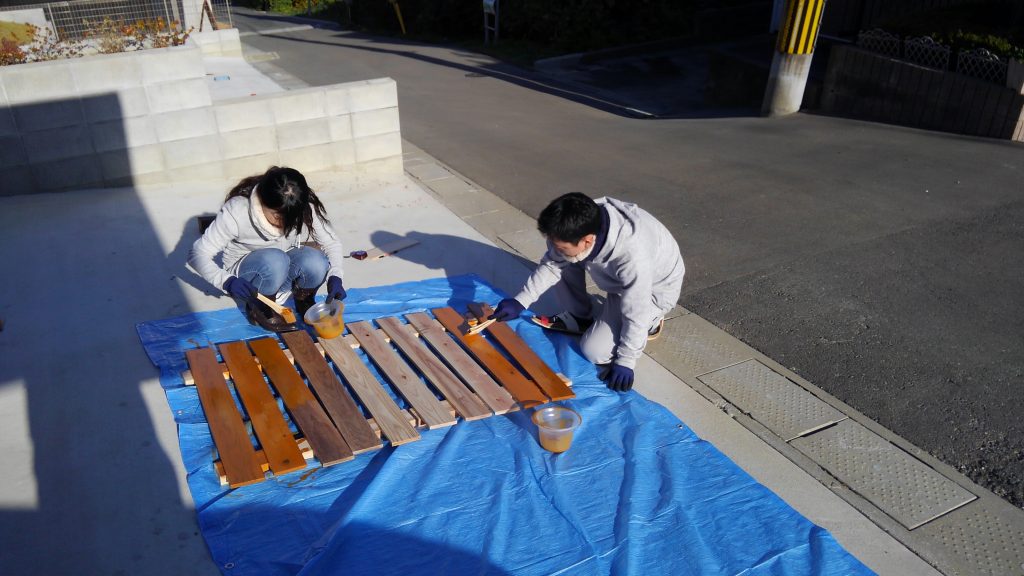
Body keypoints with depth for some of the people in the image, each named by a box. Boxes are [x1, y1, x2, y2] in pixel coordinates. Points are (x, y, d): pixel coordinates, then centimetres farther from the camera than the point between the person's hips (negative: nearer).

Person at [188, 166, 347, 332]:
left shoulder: (305, 209, -20)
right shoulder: (236, 211, -27)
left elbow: (332, 242, -11)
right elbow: (198, 254, -24)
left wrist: (335, 276, -30)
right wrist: (227, 281, -42)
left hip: (285, 271, 3)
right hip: (245, 274, -3)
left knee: (315, 262, -31)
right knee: (275, 260, -37)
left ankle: (303, 300, 1)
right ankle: (259, 309, -9)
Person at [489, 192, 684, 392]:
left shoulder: (633, 256, -44)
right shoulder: (584, 222, -26)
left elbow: (635, 314, -31)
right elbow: (552, 263, -10)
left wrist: (625, 362, -21)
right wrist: (521, 301, -15)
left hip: (652, 289, -6)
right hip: (617, 276, 6)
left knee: (595, 351, -14)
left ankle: (651, 321, 9)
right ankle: (580, 318, 10)